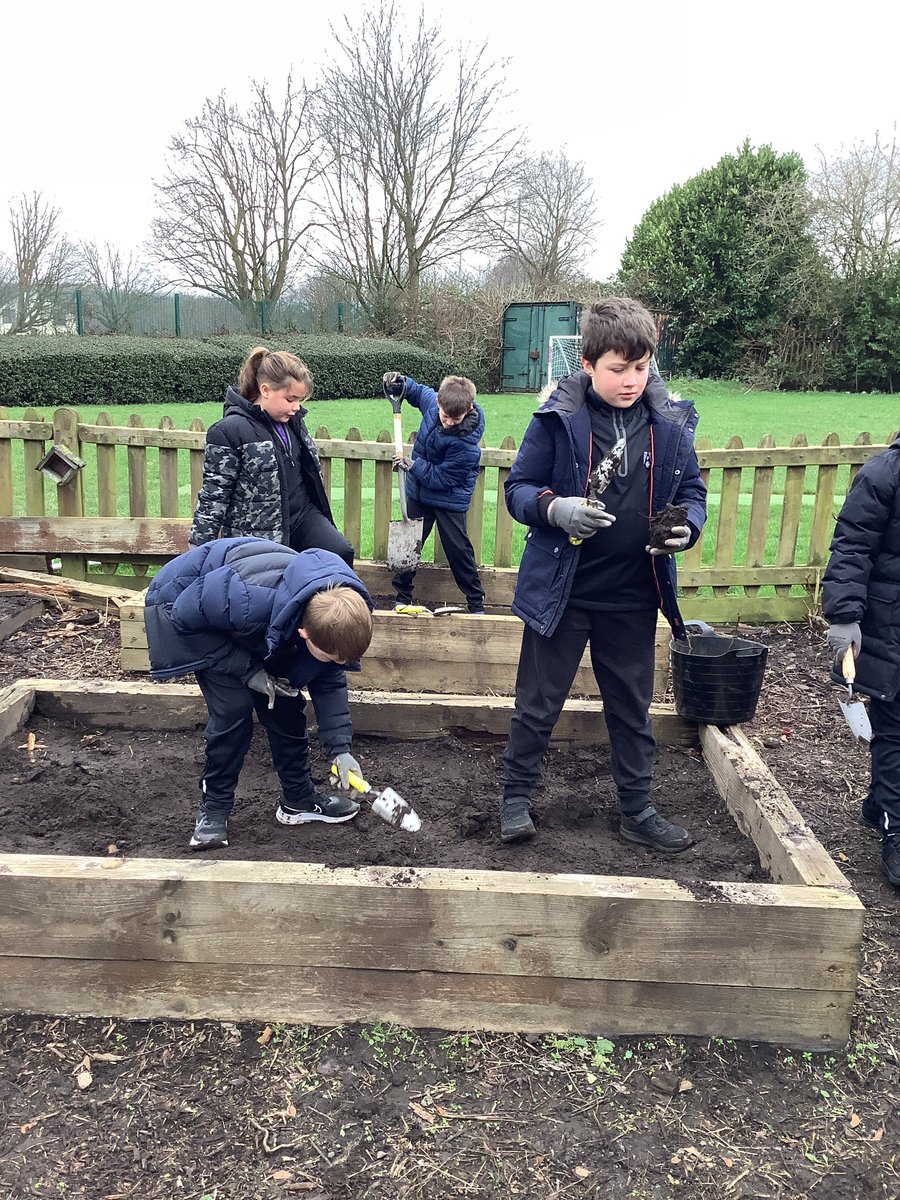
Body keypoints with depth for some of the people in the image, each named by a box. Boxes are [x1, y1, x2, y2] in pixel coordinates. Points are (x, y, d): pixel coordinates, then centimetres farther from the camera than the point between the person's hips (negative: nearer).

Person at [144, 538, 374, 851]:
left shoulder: (332, 618, -26)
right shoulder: (248, 602, -46)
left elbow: (329, 681, -10)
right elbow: (186, 616, -28)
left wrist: (340, 749, -16)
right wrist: (247, 671, -28)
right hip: (186, 606, -5)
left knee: (286, 704, -1)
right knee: (234, 706, -19)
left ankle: (299, 800, 16)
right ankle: (213, 808, -1)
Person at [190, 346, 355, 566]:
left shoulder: (293, 420, 7)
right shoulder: (230, 432, -14)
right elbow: (213, 497, -11)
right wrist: (199, 549, -10)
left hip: (303, 515, 6)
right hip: (257, 531, -6)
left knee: (341, 553, -15)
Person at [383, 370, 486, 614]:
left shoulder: (465, 441, -30)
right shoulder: (433, 400, -14)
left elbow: (441, 478, -26)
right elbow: (419, 392, 12)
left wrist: (413, 465, -26)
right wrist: (401, 385, -5)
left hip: (450, 498, -6)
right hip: (419, 492, 6)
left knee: (458, 549, 2)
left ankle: (476, 603, 16)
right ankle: (402, 596, 26)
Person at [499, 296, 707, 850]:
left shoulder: (671, 420, -1)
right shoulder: (558, 418, -9)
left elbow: (693, 491, 9)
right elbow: (518, 488, -5)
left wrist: (686, 527, -13)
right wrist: (555, 508, -26)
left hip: (633, 597, 3)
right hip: (562, 591, -3)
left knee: (633, 707, 17)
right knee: (538, 703, 10)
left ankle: (638, 809, 34)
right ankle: (517, 796, 29)